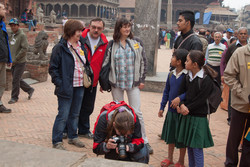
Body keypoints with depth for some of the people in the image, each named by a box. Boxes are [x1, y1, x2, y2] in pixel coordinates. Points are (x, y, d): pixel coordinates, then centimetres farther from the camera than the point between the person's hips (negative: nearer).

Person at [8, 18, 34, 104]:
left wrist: (15, 59, -18)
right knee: (17, 79, 13)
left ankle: (14, 97, 9)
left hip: (20, 62, -7)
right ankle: (30, 90, 30)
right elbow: (9, 47, 19)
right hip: (12, 62, 7)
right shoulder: (11, 35, 11)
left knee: (16, 80, -4)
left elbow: (24, 49, -17)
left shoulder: (22, 35, -10)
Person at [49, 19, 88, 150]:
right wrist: (59, 83, -16)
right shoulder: (60, 48, -10)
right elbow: (53, 68, -10)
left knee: (75, 114, 17)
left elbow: (86, 63, 21)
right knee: (63, 115, -2)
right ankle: (57, 141, 10)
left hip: (80, 87, 7)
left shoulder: (81, 46, 10)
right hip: (67, 87, -6)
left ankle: (73, 137, 32)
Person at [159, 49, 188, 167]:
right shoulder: (171, 75, 4)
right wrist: (162, 107, 12)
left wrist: (180, 98, -32)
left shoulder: (187, 76, -16)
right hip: (171, 111, 6)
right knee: (170, 135, 17)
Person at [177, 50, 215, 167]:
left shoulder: (206, 80, -15)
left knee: (197, 147, -1)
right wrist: (182, 105, -11)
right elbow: (182, 92, 7)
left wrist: (187, 109, -14)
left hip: (198, 117, -7)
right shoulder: (188, 77, 6)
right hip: (186, 115, 7)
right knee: (188, 145, 16)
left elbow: (200, 100, -16)